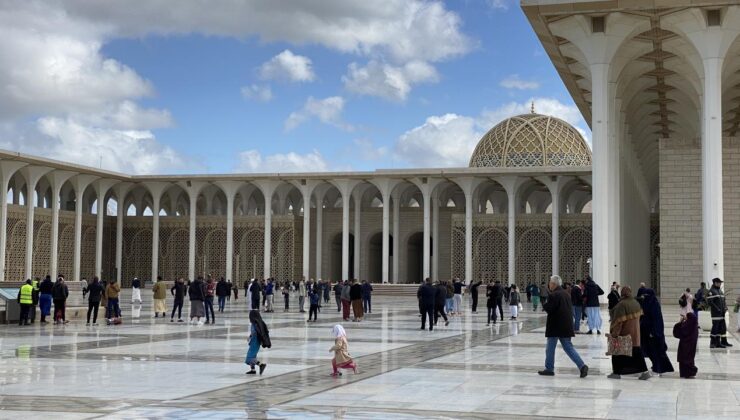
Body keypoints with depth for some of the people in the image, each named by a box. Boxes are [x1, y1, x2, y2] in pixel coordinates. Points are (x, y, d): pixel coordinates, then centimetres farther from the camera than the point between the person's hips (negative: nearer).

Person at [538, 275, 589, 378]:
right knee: (568, 347, 9)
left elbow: (548, 309, -19)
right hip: (566, 326, 7)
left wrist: (544, 305, -1)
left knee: (550, 348, 6)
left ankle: (549, 368, 13)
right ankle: (582, 366, -3)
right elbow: (571, 310, 16)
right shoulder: (567, 294, 11)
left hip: (555, 326, -7)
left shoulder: (553, 295, -15)